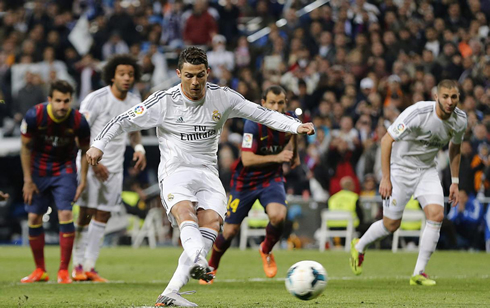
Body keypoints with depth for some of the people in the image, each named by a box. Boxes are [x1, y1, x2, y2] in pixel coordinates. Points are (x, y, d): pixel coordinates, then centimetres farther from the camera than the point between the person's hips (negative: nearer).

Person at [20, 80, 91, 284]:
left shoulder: (79, 121, -19)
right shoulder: (34, 116, -21)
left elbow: (85, 150, -1)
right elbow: (25, 147, -6)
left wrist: (83, 181, -4)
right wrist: (28, 180, -6)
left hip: (64, 170, -1)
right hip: (38, 170, 1)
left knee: (65, 214, -16)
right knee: (34, 218, 0)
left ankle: (64, 271, -7)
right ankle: (40, 271, 16)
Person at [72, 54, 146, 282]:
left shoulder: (134, 102, 6)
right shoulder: (96, 99, -13)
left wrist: (139, 148, 3)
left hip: (114, 168, 5)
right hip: (91, 164, -5)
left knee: (103, 215, 4)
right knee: (85, 214, -8)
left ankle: (90, 266, 9)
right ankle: (78, 265, 0)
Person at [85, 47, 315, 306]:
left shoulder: (223, 98, 3)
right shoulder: (163, 102, -4)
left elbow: (263, 114, 10)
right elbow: (124, 121, 2)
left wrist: (296, 126, 1)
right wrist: (99, 144, -8)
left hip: (207, 173, 3)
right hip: (175, 171, -2)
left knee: (212, 219, -23)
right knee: (185, 211, -33)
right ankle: (198, 263, -61)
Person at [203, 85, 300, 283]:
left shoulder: (289, 119, -9)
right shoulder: (253, 124, -24)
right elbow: (247, 159, -30)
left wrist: (294, 154, 22)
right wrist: (277, 157, -33)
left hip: (272, 178, 3)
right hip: (245, 181, -2)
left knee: (278, 216, -27)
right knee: (230, 231, 4)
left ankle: (266, 251, 5)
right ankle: (211, 267, 33)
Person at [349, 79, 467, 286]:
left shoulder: (460, 120, -8)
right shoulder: (418, 113, -27)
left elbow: (455, 148, 13)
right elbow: (386, 140, -21)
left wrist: (455, 182, 10)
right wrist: (386, 178, -22)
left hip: (427, 170, 5)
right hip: (401, 167, -5)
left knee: (436, 215, -16)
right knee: (391, 224, 0)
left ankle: (418, 273, -7)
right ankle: (359, 246, 33)